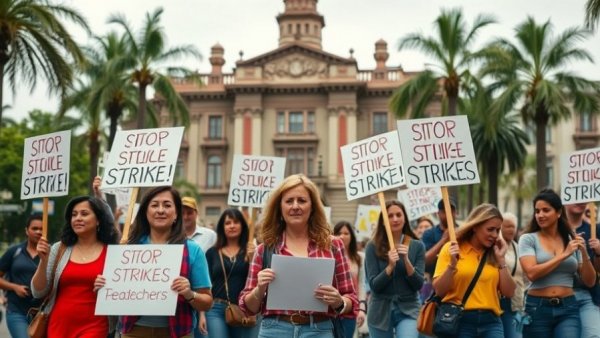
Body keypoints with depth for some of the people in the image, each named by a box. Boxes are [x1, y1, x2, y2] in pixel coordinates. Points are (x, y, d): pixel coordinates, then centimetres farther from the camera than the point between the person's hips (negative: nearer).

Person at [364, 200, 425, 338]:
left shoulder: (417, 246, 0)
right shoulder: (373, 247, -3)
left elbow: (418, 285, -3)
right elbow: (374, 285, -7)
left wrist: (406, 260, -17)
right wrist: (390, 266, -23)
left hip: (408, 309, 0)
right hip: (381, 312, 1)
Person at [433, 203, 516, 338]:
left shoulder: (495, 254, 12)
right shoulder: (452, 248, 1)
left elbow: (509, 292, 6)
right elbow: (439, 290, -3)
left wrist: (501, 259, 1)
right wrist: (452, 265, -17)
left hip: (491, 322, 3)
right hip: (459, 321, -3)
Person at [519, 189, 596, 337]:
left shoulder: (572, 240, 8)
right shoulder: (528, 239, 0)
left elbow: (590, 282, 8)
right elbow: (531, 273, -16)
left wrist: (584, 253, -8)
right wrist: (563, 255, -13)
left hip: (568, 309, 1)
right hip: (537, 308, -1)